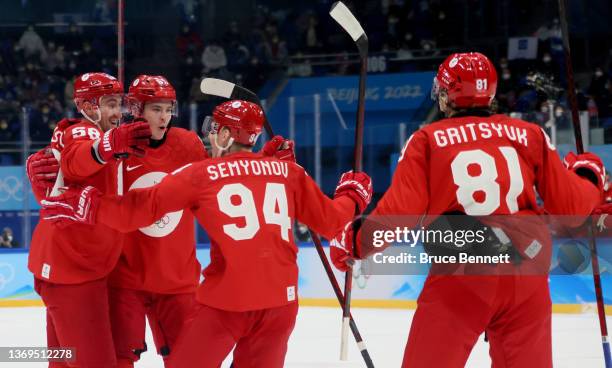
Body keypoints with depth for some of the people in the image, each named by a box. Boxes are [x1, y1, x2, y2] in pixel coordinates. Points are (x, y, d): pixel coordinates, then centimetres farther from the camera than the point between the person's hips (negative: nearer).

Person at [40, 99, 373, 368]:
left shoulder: (201, 174, 1)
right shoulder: (288, 171, 9)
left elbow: (142, 208, -1)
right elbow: (329, 221, 14)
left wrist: (85, 205, 9)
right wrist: (352, 196, 34)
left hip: (227, 299, -3)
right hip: (280, 298, 4)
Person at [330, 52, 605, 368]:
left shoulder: (428, 140, 3)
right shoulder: (530, 135, 10)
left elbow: (400, 212, -4)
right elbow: (570, 206, 12)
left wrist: (355, 240, 13)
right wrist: (588, 176, 34)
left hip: (460, 278, -3)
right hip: (526, 279, 3)